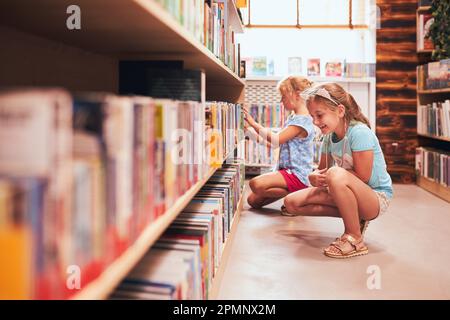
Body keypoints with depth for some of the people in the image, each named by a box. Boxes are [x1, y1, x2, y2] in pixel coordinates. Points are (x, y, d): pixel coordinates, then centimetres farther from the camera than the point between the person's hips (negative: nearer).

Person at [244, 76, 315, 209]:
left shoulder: (302, 120, -15)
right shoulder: (293, 117, 15)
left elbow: (276, 140, -21)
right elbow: (278, 143, 16)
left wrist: (253, 123, -14)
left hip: (296, 174, -10)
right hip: (287, 170, 10)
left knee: (256, 184, -30)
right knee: (253, 200, 4)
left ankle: (293, 194, -12)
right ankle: (289, 192, 11)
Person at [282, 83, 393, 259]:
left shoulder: (359, 132, -21)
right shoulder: (329, 137, 1)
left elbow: (362, 177, -23)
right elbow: (322, 169, 10)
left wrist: (328, 176, -17)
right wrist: (315, 177, -14)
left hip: (376, 198, -8)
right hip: (349, 194, 8)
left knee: (336, 174, -39)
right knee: (291, 203, -1)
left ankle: (354, 239, -20)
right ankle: (354, 219, 4)